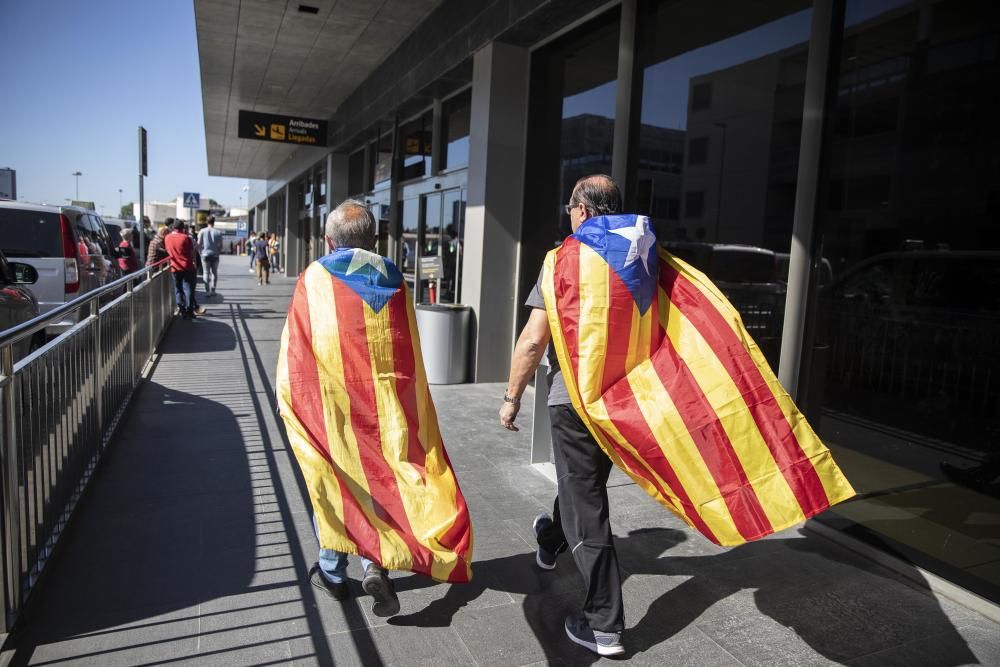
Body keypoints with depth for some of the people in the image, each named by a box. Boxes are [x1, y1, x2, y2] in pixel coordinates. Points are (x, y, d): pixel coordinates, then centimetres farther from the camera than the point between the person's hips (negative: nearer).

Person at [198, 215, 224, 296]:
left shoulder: (202, 232, -3)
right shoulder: (218, 232, -4)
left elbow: (199, 244, -1)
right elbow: (220, 245, -1)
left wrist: (201, 250, 16)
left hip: (205, 254, 0)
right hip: (215, 255, 0)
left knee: (206, 273, 4)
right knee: (214, 273, 11)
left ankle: (207, 291, 1)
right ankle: (213, 290, 11)